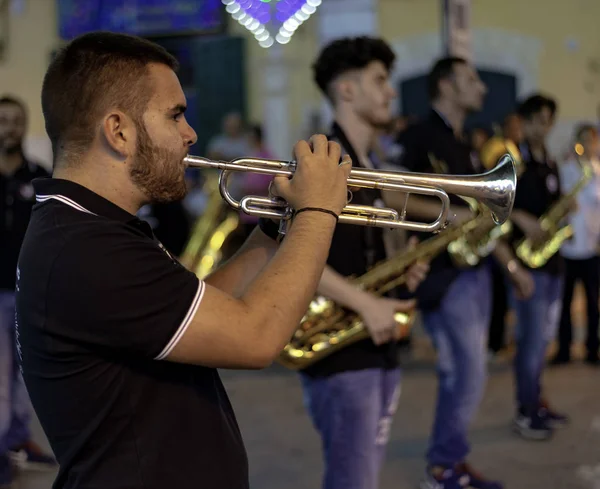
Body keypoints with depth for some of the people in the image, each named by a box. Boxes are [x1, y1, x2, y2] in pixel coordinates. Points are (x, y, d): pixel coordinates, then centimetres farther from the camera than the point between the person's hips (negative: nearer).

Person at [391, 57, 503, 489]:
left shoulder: (466, 148, 17)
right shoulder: (418, 138, -10)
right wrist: (447, 214, -24)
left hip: (475, 269, 9)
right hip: (443, 274, -8)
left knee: (462, 373, 12)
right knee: (469, 375, -7)